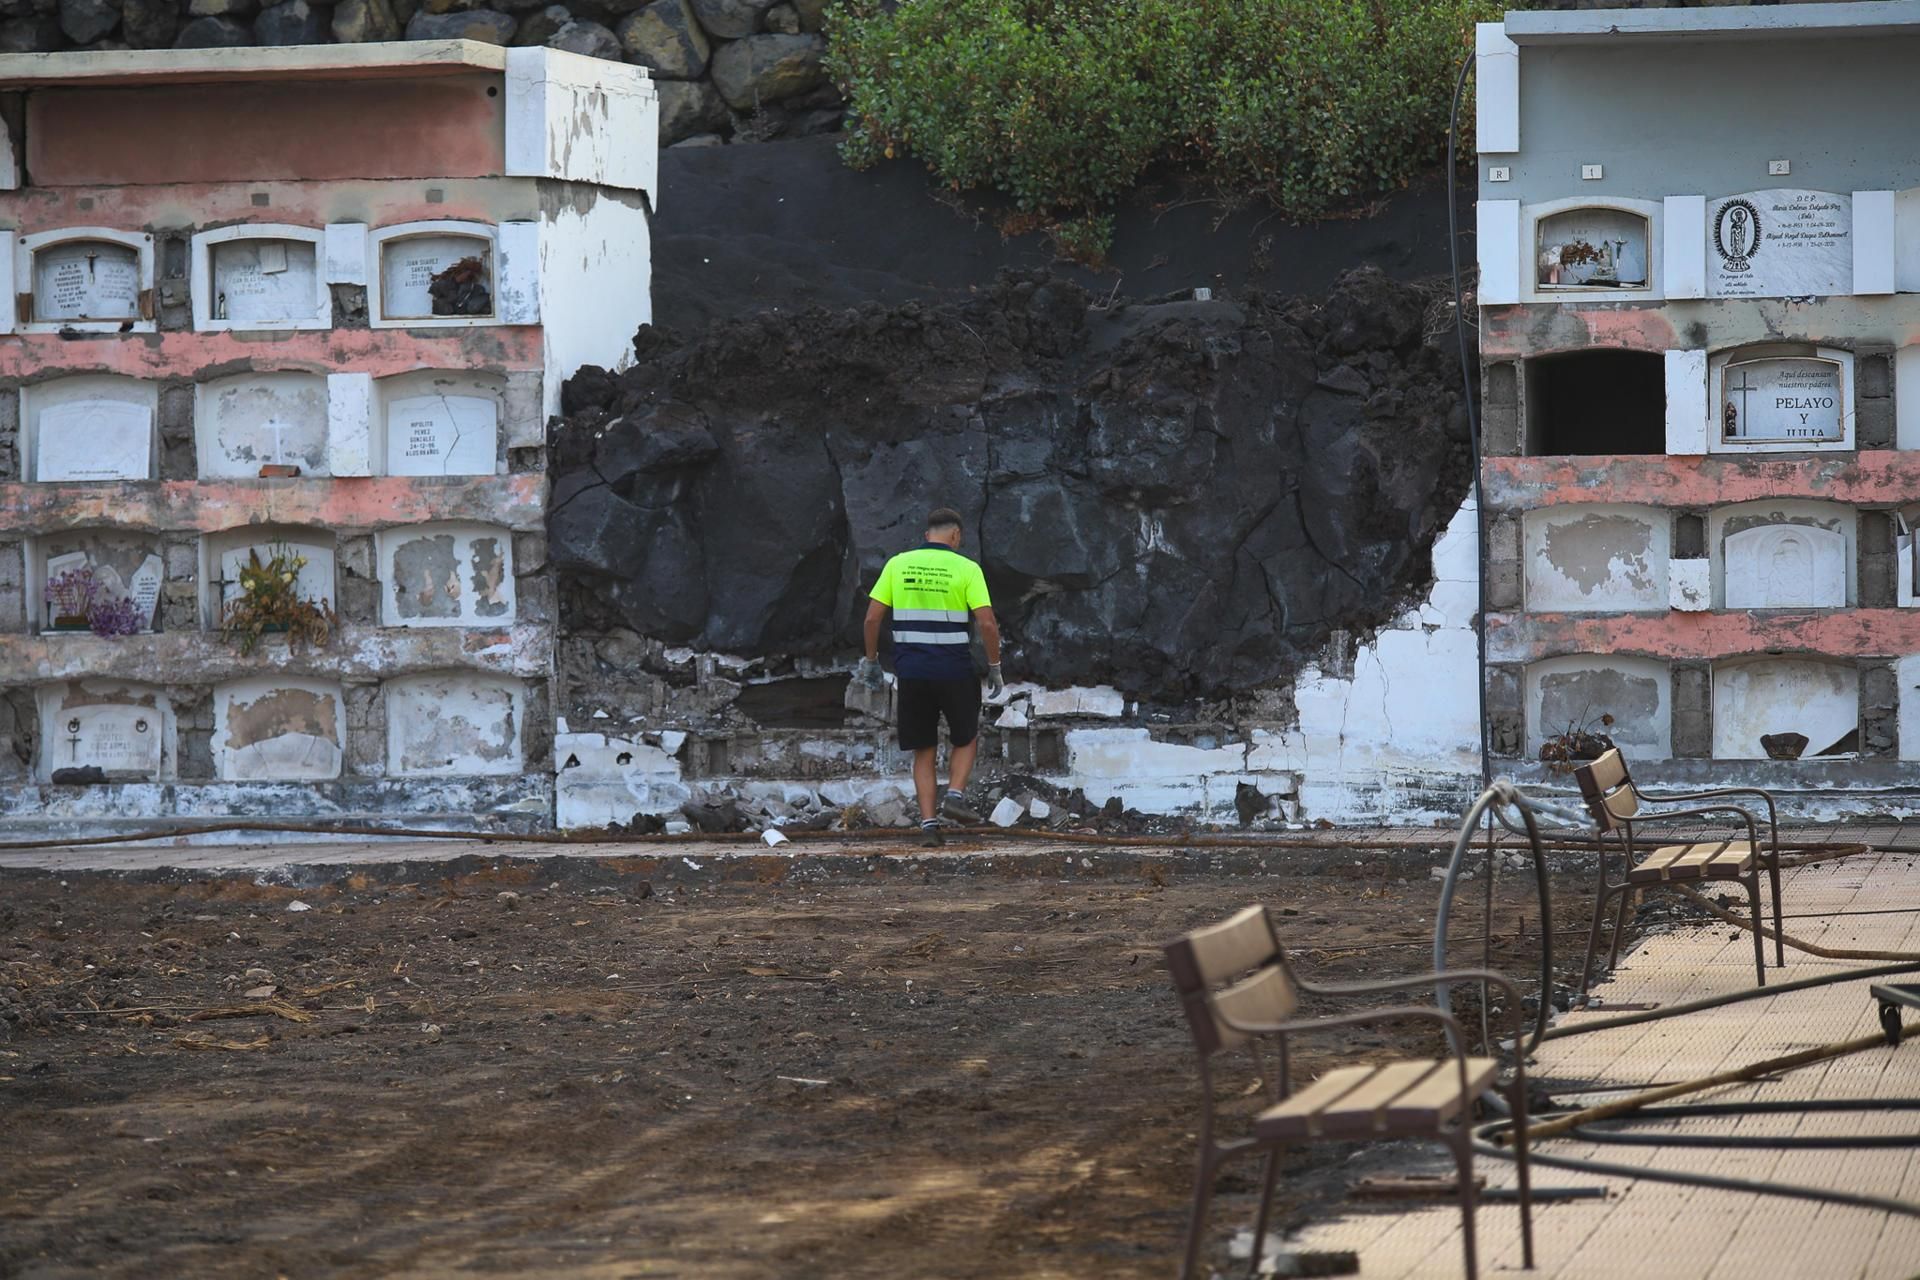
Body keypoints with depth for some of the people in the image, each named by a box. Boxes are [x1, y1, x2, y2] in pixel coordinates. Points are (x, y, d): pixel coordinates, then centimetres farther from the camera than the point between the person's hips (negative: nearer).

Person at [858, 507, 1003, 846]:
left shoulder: (898, 564, 4)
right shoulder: (966, 568, -4)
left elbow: (872, 617, 1)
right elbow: (988, 623, -11)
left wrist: (871, 660, 12)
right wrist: (995, 668, -1)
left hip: (911, 671, 2)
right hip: (955, 671, -2)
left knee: (924, 751, 11)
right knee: (966, 739, 18)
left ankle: (928, 822, 1)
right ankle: (955, 795, -4)